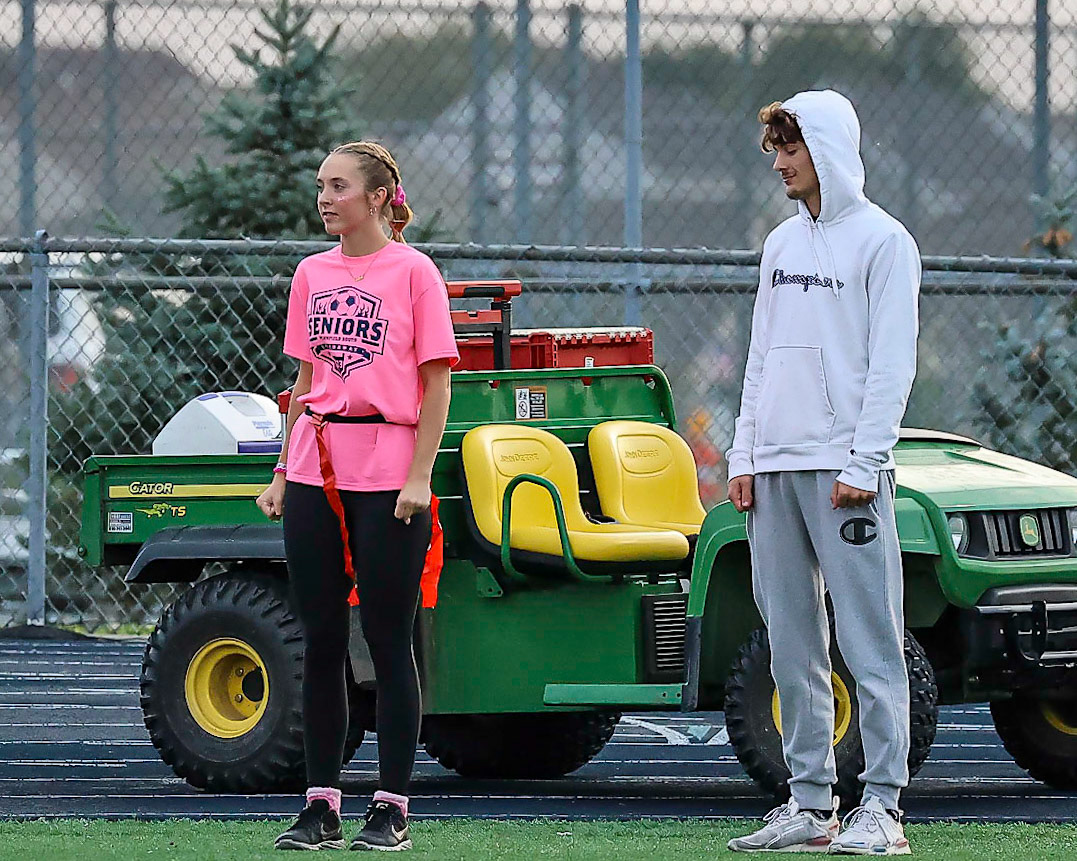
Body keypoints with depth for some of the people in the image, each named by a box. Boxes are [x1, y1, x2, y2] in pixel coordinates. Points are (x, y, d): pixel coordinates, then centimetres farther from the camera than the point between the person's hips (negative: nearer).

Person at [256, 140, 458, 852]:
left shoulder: (413, 271, -3)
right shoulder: (313, 274, 12)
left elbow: (437, 383, -5)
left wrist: (419, 476, -13)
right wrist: (282, 474, 13)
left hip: (387, 470, -5)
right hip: (316, 467, 5)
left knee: (388, 641, -2)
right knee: (321, 639, 5)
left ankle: (392, 811, 2)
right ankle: (322, 807, 10)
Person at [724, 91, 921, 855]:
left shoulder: (882, 241, -3)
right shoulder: (782, 244, 18)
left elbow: (892, 363, -8)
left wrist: (863, 464, -15)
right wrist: (743, 457, 11)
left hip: (845, 471, -7)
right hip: (776, 471, 7)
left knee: (870, 641, -8)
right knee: (792, 644, 7)